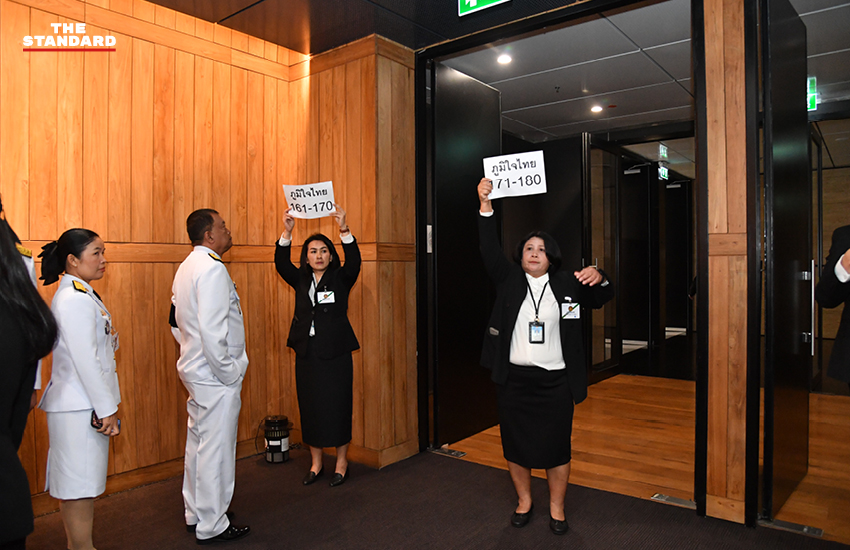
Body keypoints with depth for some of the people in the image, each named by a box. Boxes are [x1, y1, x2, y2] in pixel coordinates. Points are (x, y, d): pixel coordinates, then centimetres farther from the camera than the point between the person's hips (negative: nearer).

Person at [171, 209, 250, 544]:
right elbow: (213, 331, -26)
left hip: (195, 370, 10)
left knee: (198, 443, 19)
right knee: (216, 449, 1)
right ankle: (211, 527, 15)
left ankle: (195, 514, 34)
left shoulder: (187, 267, 12)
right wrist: (230, 374, -18)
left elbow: (176, 321, 19)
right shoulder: (212, 269, -19)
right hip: (215, 377, -10)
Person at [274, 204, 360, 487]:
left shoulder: (341, 279, 0)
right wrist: (287, 231, -22)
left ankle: (341, 463, 19)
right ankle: (316, 463, 26)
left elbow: (354, 260, -18)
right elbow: (281, 263, -8)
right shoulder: (300, 280, 7)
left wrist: (344, 228, -33)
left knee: (338, 408, 2)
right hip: (306, 353, 3)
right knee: (310, 409, 10)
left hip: (336, 355, -3)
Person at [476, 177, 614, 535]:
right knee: (515, 444, 11)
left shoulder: (566, 284, 6)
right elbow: (489, 251, -6)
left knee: (556, 446, 7)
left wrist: (598, 278, -18)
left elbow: (601, 299, 6)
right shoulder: (509, 280, 4)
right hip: (513, 379, 1)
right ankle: (524, 501, 32)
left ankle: (557, 509, 26)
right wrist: (485, 205, -16)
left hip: (555, 381, 0)